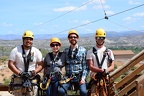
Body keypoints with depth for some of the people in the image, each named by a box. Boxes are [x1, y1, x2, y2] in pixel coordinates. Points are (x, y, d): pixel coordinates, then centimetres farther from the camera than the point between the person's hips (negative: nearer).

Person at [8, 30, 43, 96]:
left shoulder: (36, 51, 7)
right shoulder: (15, 50, 2)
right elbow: (10, 64, -2)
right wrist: (20, 73, -14)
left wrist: (33, 72, -12)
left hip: (32, 79, 1)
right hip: (18, 79, -1)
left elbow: (40, 65, 5)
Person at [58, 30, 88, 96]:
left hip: (79, 77, -2)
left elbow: (85, 66, 2)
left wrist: (83, 78, -8)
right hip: (68, 77, 2)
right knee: (61, 91, -23)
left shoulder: (83, 50, 5)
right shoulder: (65, 51, 13)